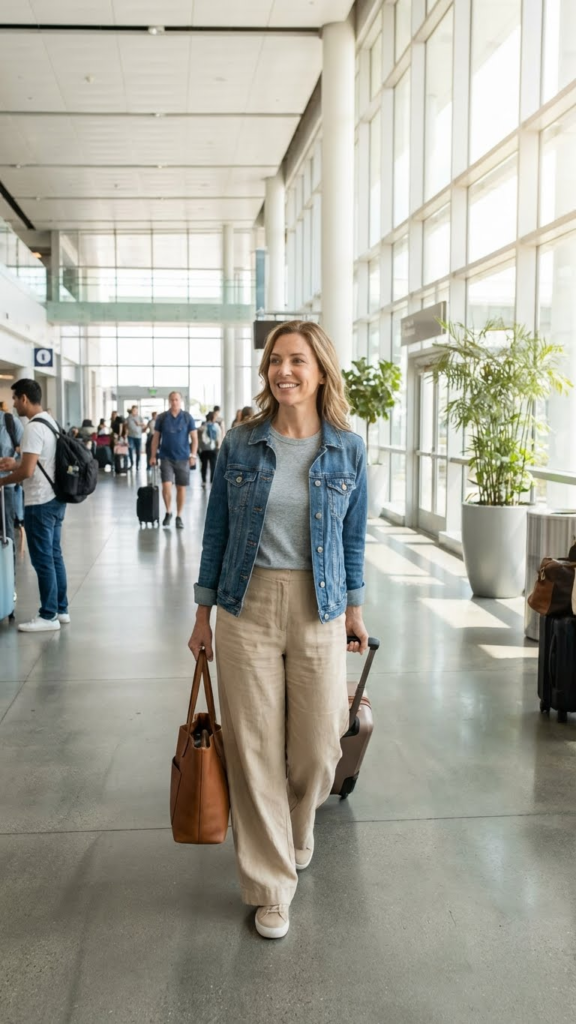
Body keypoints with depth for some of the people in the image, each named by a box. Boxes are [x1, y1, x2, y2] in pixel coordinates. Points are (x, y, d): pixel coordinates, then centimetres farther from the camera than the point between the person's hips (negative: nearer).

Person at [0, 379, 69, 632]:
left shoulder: (33, 428, -19)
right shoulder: (50, 422, 11)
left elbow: (27, 472, -22)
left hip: (40, 503, -10)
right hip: (55, 498, 10)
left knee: (42, 559, -2)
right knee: (54, 555, 15)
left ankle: (48, 616, 6)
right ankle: (61, 609, 23)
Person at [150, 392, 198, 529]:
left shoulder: (188, 418, 0)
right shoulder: (162, 417, 2)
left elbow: (194, 438, 0)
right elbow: (156, 438, 6)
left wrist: (193, 455, -10)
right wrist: (153, 456, 1)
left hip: (183, 458, 0)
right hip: (166, 457, 0)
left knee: (181, 488, 5)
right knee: (166, 485, -10)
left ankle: (179, 517, 16)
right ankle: (168, 513, 12)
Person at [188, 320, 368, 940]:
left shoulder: (348, 450, 0)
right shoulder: (240, 443, -1)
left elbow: (353, 537, 9)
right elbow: (216, 531, 5)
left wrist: (355, 609, 11)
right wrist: (203, 613, 5)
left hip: (319, 611, 1)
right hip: (247, 609, 0)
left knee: (317, 749, 8)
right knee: (254, 749, 4)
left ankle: (294, 840, 41)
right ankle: (269, 885, 21)